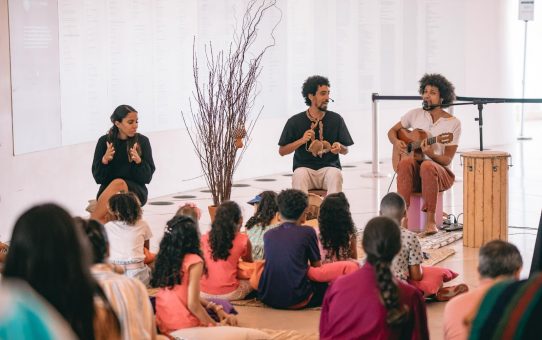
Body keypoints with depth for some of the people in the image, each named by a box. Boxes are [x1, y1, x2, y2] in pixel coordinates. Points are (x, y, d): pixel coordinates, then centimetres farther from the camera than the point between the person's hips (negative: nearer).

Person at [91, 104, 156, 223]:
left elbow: (147, 177, -1)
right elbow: (98, 178, 1)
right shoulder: (105, 141, 1)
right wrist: (105, 160, -18)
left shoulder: (142, 141, -1)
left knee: (118, 183, -34)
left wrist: (138, 161, -20)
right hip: (107, 191, 1)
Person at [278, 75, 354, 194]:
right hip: (304, 167, 0)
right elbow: (282, 151, 5)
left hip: (329, 167, 1)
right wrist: (301, 140, -11)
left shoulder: (336, 119, 7)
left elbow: (345, 151, 12)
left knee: (335, 175, -33)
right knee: (299, 175, -34)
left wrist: (339, 147, -13)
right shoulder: (295, 121, 4)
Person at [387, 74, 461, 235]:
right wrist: (396, 142, -6)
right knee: (406, 162, -34)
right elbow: (392, 131, 18)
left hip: (440, 174, -2)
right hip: (413, 173, 2)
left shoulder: (453, 123, -3)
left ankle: (431, 220, -34)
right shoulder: (415, 114, 6)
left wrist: (431, 154, -28)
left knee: (427, 166, -39)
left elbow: (447, 160, -7)